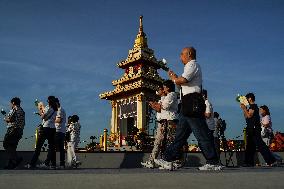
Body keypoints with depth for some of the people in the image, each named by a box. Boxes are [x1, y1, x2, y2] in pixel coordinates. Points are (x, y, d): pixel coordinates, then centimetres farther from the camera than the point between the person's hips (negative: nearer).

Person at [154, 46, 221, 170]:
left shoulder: (192, 65, -4)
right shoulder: (191, 66, 27)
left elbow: (182, 80, -18)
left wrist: (173, 78, 1)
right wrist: (175, 77, 19)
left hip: (192, 103, -10)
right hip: (188, 106, 10)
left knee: (202, 134, -7)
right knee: (180, 133, 8)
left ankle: (213, 163, 0)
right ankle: (168, 160, 11)